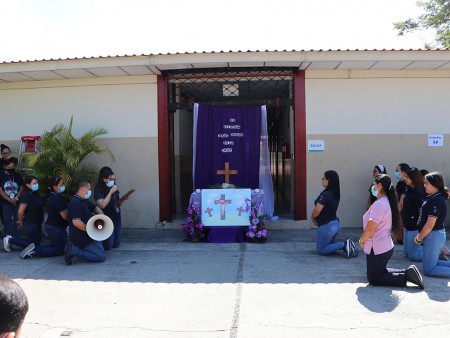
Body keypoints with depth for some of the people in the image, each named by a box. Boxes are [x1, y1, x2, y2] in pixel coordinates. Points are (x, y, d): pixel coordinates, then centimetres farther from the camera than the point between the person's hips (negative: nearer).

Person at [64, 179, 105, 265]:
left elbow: (96, 208, 24)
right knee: (101, 256, -10)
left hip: (85, 235, 10)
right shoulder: (75, 202, -20)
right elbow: (76, 222, -29)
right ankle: (74, 250, -10)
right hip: (80, 238, -10)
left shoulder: (84, 201, 11)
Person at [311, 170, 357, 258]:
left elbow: (317, 211, -21)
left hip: (326, 226, -9)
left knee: (321, 250, 7)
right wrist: (317, 218, 6)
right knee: (330, 245, 25)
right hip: (336, 223, 9)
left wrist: (313, 218, 0)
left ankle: (343, 245, -10)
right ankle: (347, 245, 2)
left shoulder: (325, 194, -24)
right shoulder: (336, 193, 4)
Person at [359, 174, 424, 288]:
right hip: (385, 246, 9)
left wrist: (361, 241, -6)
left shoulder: (379, 204, -23)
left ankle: (405, 277, -7)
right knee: (380, 272, 25)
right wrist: (365, 240, 7)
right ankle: (406, 272, 10)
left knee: (373, 279, 5)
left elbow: (370, 229, -25)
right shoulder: (387, 202, 8)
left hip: (377, 249, -9)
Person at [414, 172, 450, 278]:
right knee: (432, 262, 23)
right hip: (436, 234, 10)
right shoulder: (434, 198, 8)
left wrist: (419, 238, -11)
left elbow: (430, 225, -24)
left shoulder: (436, 200, -23)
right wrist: (420, 235, 11)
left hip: (434, 235, -10)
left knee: (429, 270, -1)